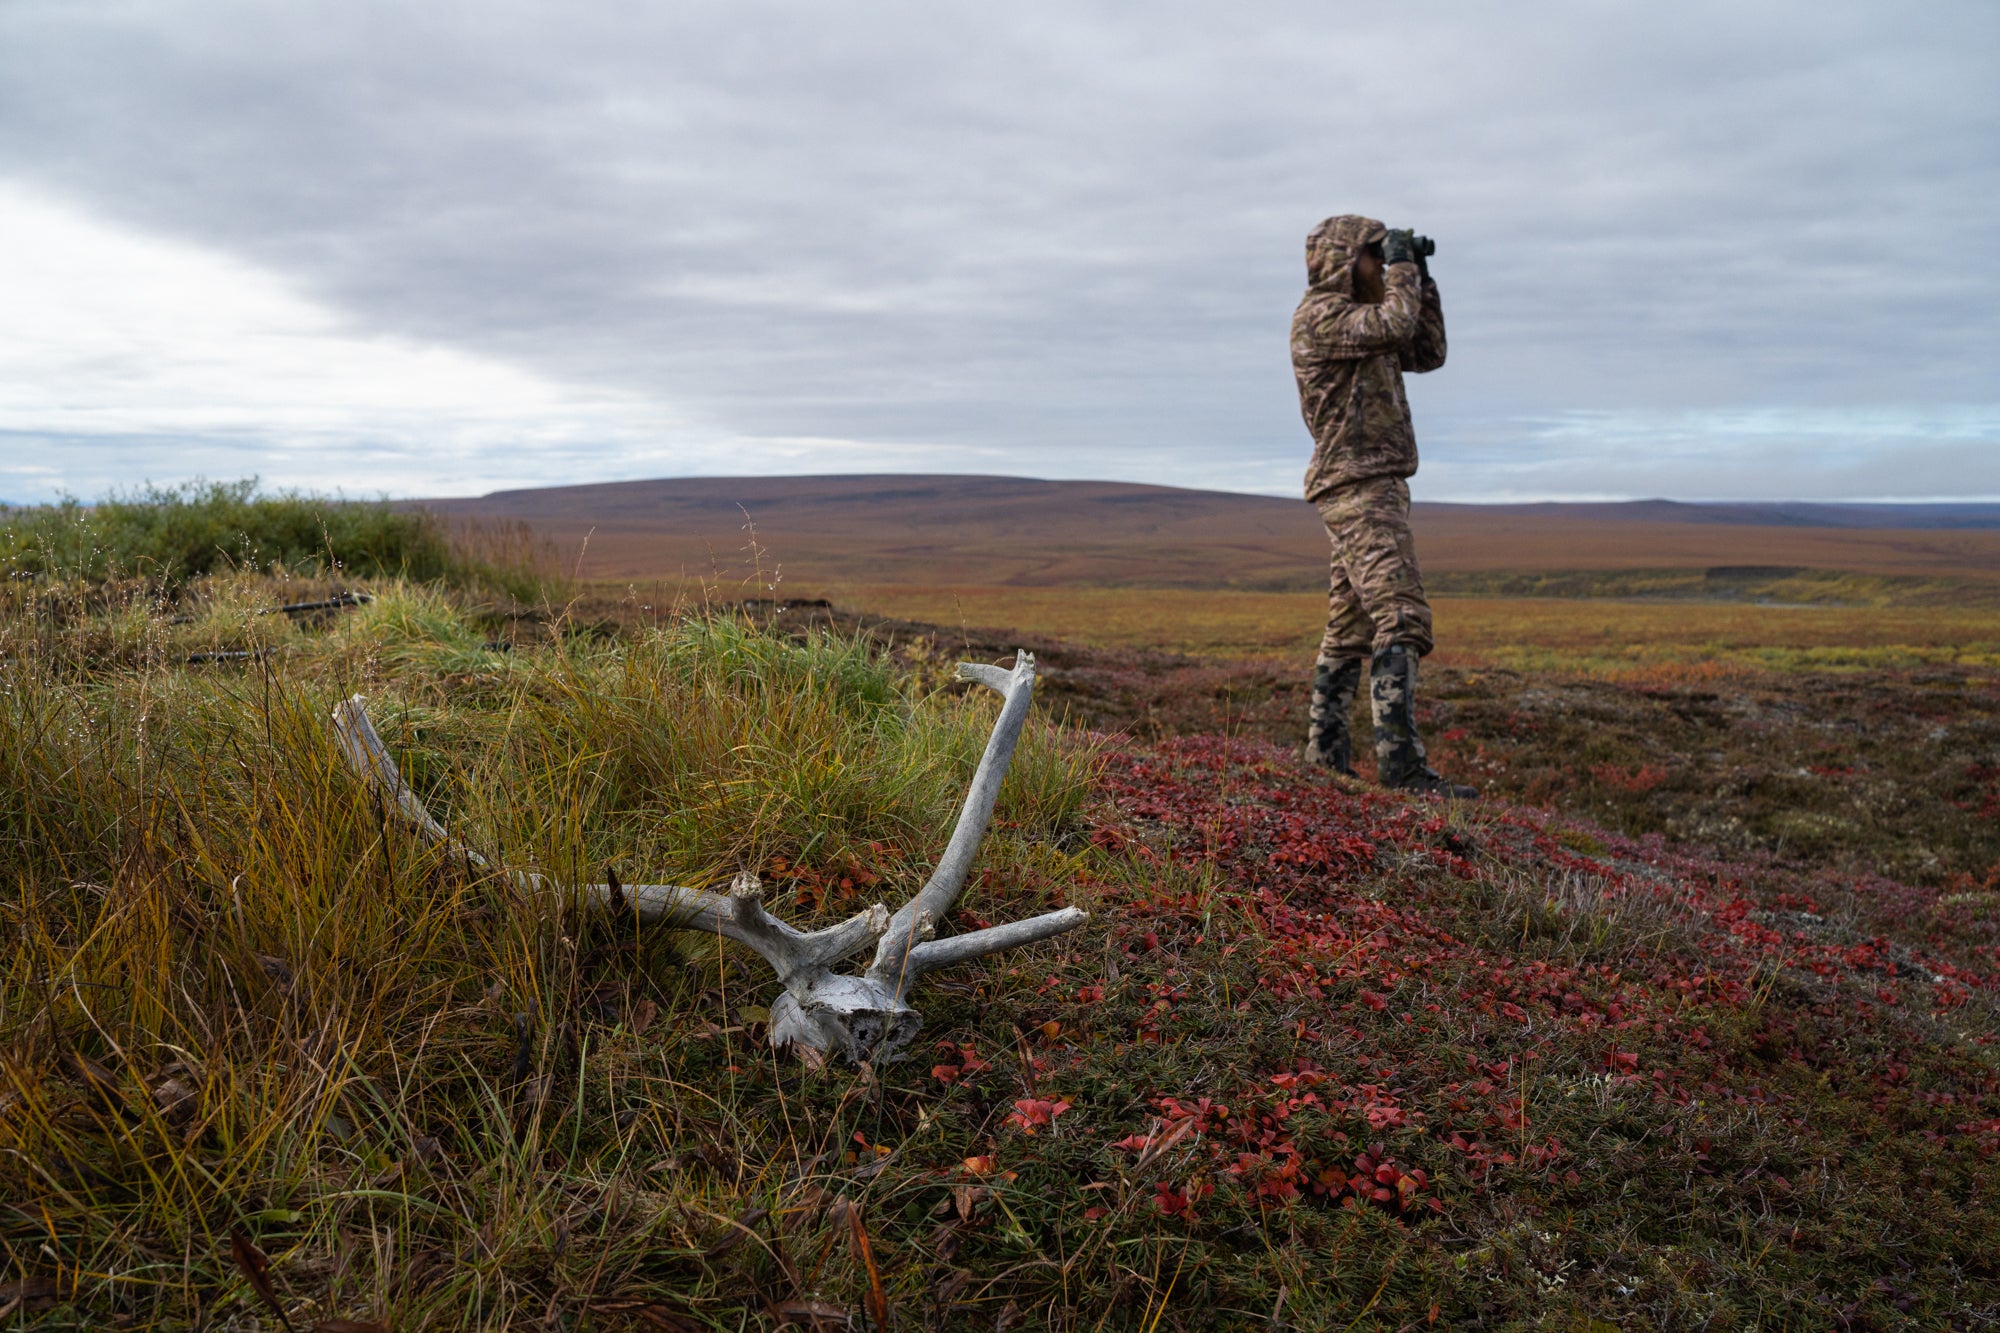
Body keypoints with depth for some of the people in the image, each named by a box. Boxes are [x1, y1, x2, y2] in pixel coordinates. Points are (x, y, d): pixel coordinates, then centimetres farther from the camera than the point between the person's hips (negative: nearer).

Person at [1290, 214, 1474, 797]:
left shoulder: (1358, 317, 22)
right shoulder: (1321, 315, -8)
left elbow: (1428, 352, 22)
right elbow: (1394, 324, -23)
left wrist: (1421, 279, 15)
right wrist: (1401, 268, -6)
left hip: (1371, 487, 11)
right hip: (1358, 486, -11)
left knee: (1351, 628, 10)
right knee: (1401, 618, -18)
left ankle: (1326, 754, 14)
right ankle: (1401, 760, -22)